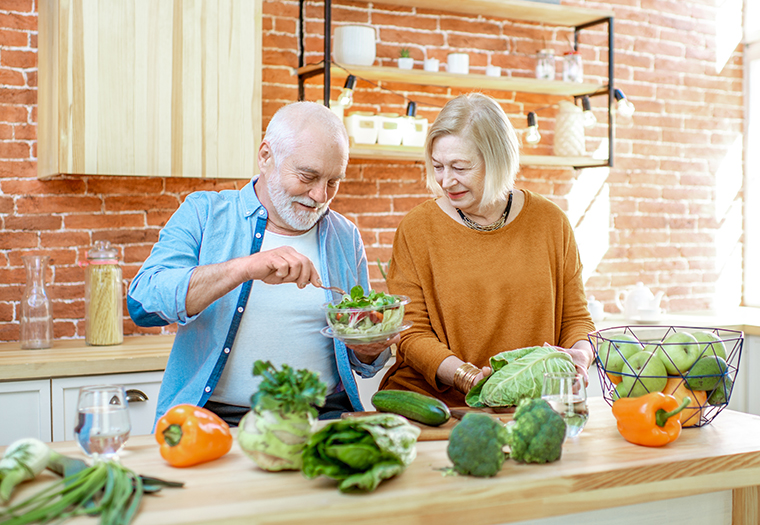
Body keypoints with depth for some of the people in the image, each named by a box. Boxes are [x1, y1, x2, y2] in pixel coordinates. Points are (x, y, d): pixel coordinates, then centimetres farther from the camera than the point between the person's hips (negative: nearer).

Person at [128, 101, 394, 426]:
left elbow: (362, 361, 21)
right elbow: (142, 302, -13)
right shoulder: (203, 213, 4)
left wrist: (370, 350, -5)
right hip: (216, 419, -2)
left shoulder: (345, 237, 13)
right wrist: (244, 268, -25)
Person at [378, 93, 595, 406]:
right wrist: (467, 376, -19)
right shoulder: (415, 230, 1)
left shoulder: (549, 221, 7)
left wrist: (581, 352, -9)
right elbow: (413, 334, -2)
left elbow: (575, 318, 14)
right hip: (432, 399, 0)